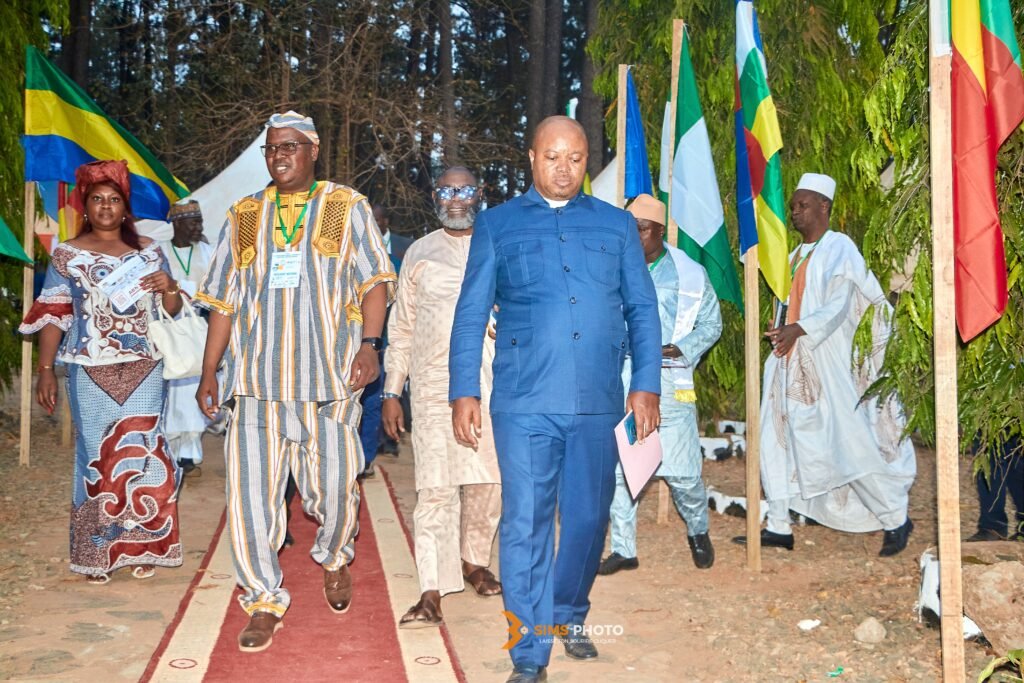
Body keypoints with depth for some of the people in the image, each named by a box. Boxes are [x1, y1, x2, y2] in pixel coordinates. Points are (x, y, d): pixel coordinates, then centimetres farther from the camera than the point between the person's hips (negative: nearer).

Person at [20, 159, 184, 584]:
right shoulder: (67, 255, 6)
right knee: (96, 457, 0)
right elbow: (52, 316, 3)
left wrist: (169, 287, -10)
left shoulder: (148, 252, 10)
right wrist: (45, 369, -5)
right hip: (91, 373, -1)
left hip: (143, 371, 1)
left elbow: (172, 311, 13)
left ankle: (141, 547, 9)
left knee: (142, 453, -1)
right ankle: (96, 553, 9)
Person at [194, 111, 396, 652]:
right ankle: (264, 602, 12)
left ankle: (333, 558, 33)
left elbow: (374, 281, 1)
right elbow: (223, 302, 16)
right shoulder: (243, 217, 15)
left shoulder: (347, 207, 8)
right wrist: (209, 373, 12)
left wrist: (369, 343, -14)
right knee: (251, 493, -3)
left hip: (329, 376, -2)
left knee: (333, 487, 0)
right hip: (257, 380, 2)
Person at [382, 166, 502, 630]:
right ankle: (432, 595, -8)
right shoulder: (420, 253, 12)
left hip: (494, 383, 1)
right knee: (435, 486, -8)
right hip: (435, 384, -1)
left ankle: (474, 561, 29)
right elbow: (401, 327, 12)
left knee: (488, 480, 7)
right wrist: (391, 391, 7)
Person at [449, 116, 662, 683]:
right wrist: (463, 392, -2)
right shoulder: (496, 225, 9)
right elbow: (471, 314, 6)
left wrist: (646, 384, 1)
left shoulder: (617, 225, 13)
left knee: (588, 520, 11)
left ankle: (569, 616, 36)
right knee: (525, 525, -2)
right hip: (524, 403, -2)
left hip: (599, 404, 2)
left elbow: (642, 310, 11)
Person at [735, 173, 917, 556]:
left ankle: (896, 520, 9)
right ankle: (778, 527, 9)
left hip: (826, 365, -8)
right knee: (778, 441, 3)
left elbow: (839, 305, -17)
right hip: (790, 365, 8)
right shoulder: (795, 256, 18)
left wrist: (798, 329, -29)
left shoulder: (839, 247, -5)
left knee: (849, 442, -6)